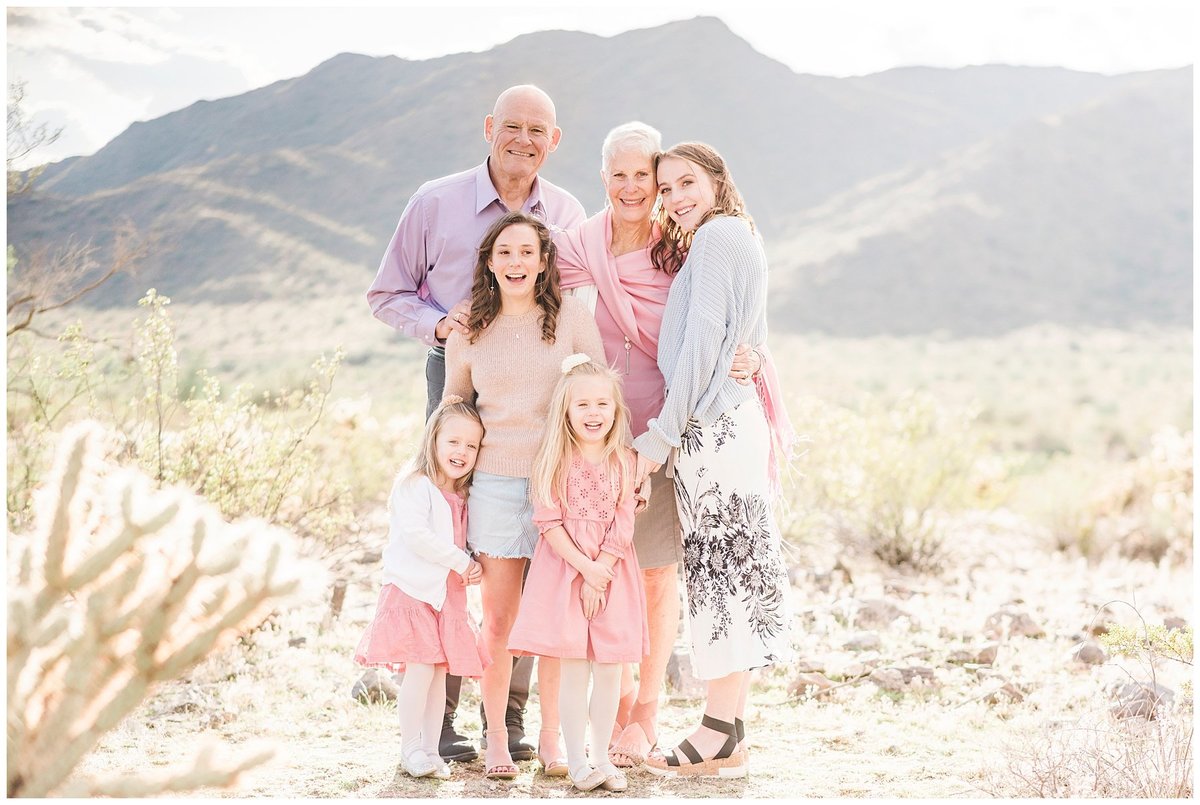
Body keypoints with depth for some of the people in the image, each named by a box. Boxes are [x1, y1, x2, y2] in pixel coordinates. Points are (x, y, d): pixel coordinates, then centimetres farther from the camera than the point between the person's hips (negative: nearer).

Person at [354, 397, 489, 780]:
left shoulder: (460, 497, 16)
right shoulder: (414, 486, -9)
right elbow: (416, 535, -20)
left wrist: (472, 569, -1)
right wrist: (462, 561, -17)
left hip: (447, 596, 7)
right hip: (412, 591, -7)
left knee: (439, 673, 8)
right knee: (421, 670, -12)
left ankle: (430, 749, 15)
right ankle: (410, 748, -1)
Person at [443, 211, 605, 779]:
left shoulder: (572, 318, 2)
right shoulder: (467, 333, 6)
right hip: (495, 482, 1)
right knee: (498, 618, 2)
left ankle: (551, 737, 14)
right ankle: (495, 739, 13)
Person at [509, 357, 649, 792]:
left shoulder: (623, 461, 3)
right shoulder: (556, 460, -2)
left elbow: (623, 525, -2)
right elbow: (548, 522, -8)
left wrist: (600, 574, -11)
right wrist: (584, 566, -15)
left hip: (612, 572, 2)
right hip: (564, 569, -2)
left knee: (609, 669, 4)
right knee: (574, 669, -2)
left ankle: (601, 756, 16)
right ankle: (576, 760, 8)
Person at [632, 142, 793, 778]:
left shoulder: (716, 235, -8)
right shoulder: (740, 238, 21)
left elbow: (701, 343, -13)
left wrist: (661, 436, -12)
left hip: (711, 426, -10)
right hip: (733, 421, 10)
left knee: (721, 569, -7)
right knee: (727, 571, 8)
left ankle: (721, 737, -3)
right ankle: (728, 728, 12)